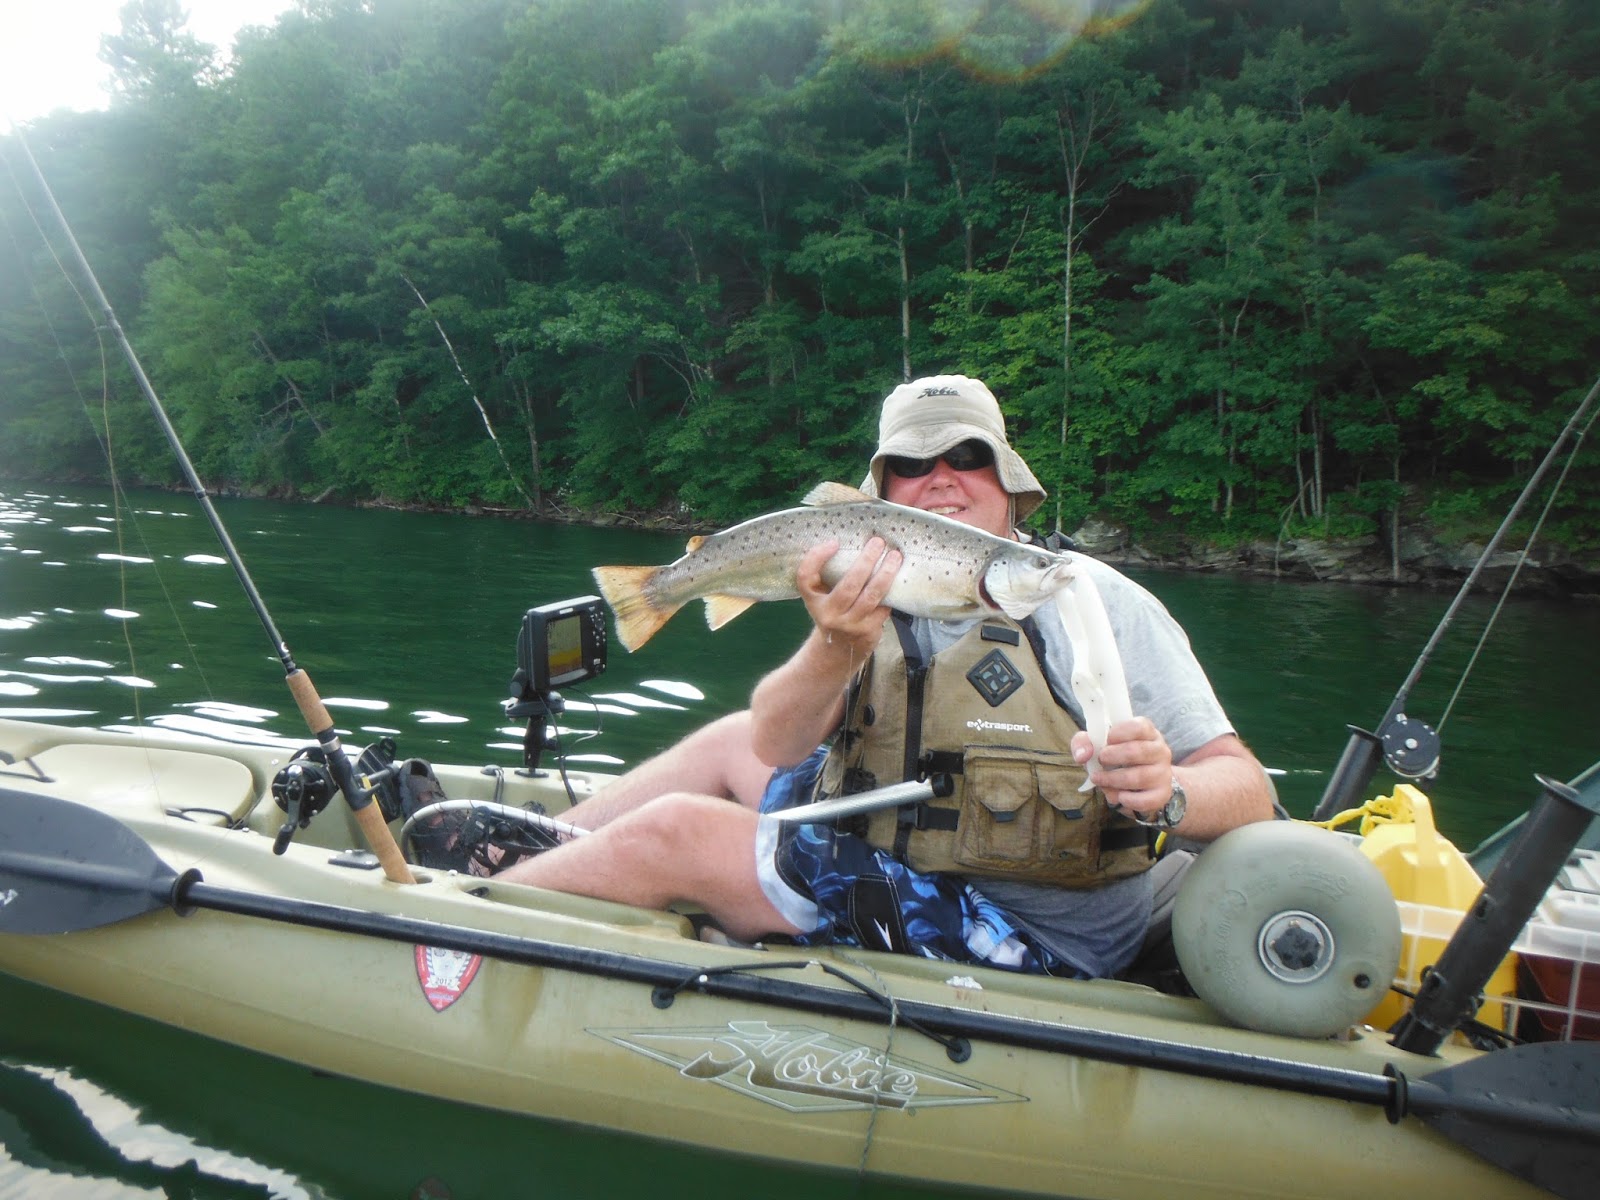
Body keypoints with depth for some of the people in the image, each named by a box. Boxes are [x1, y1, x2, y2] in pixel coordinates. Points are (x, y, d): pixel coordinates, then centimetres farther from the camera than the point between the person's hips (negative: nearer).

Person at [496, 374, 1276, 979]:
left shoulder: (1091, 602, -14)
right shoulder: (879, 598, 2)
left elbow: (1246, 789, -17)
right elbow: (775, 747, -13)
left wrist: (1165, 792, -40)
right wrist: (835, 649, -34)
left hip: (1026, 940, -6)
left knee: (675, 832, -13)